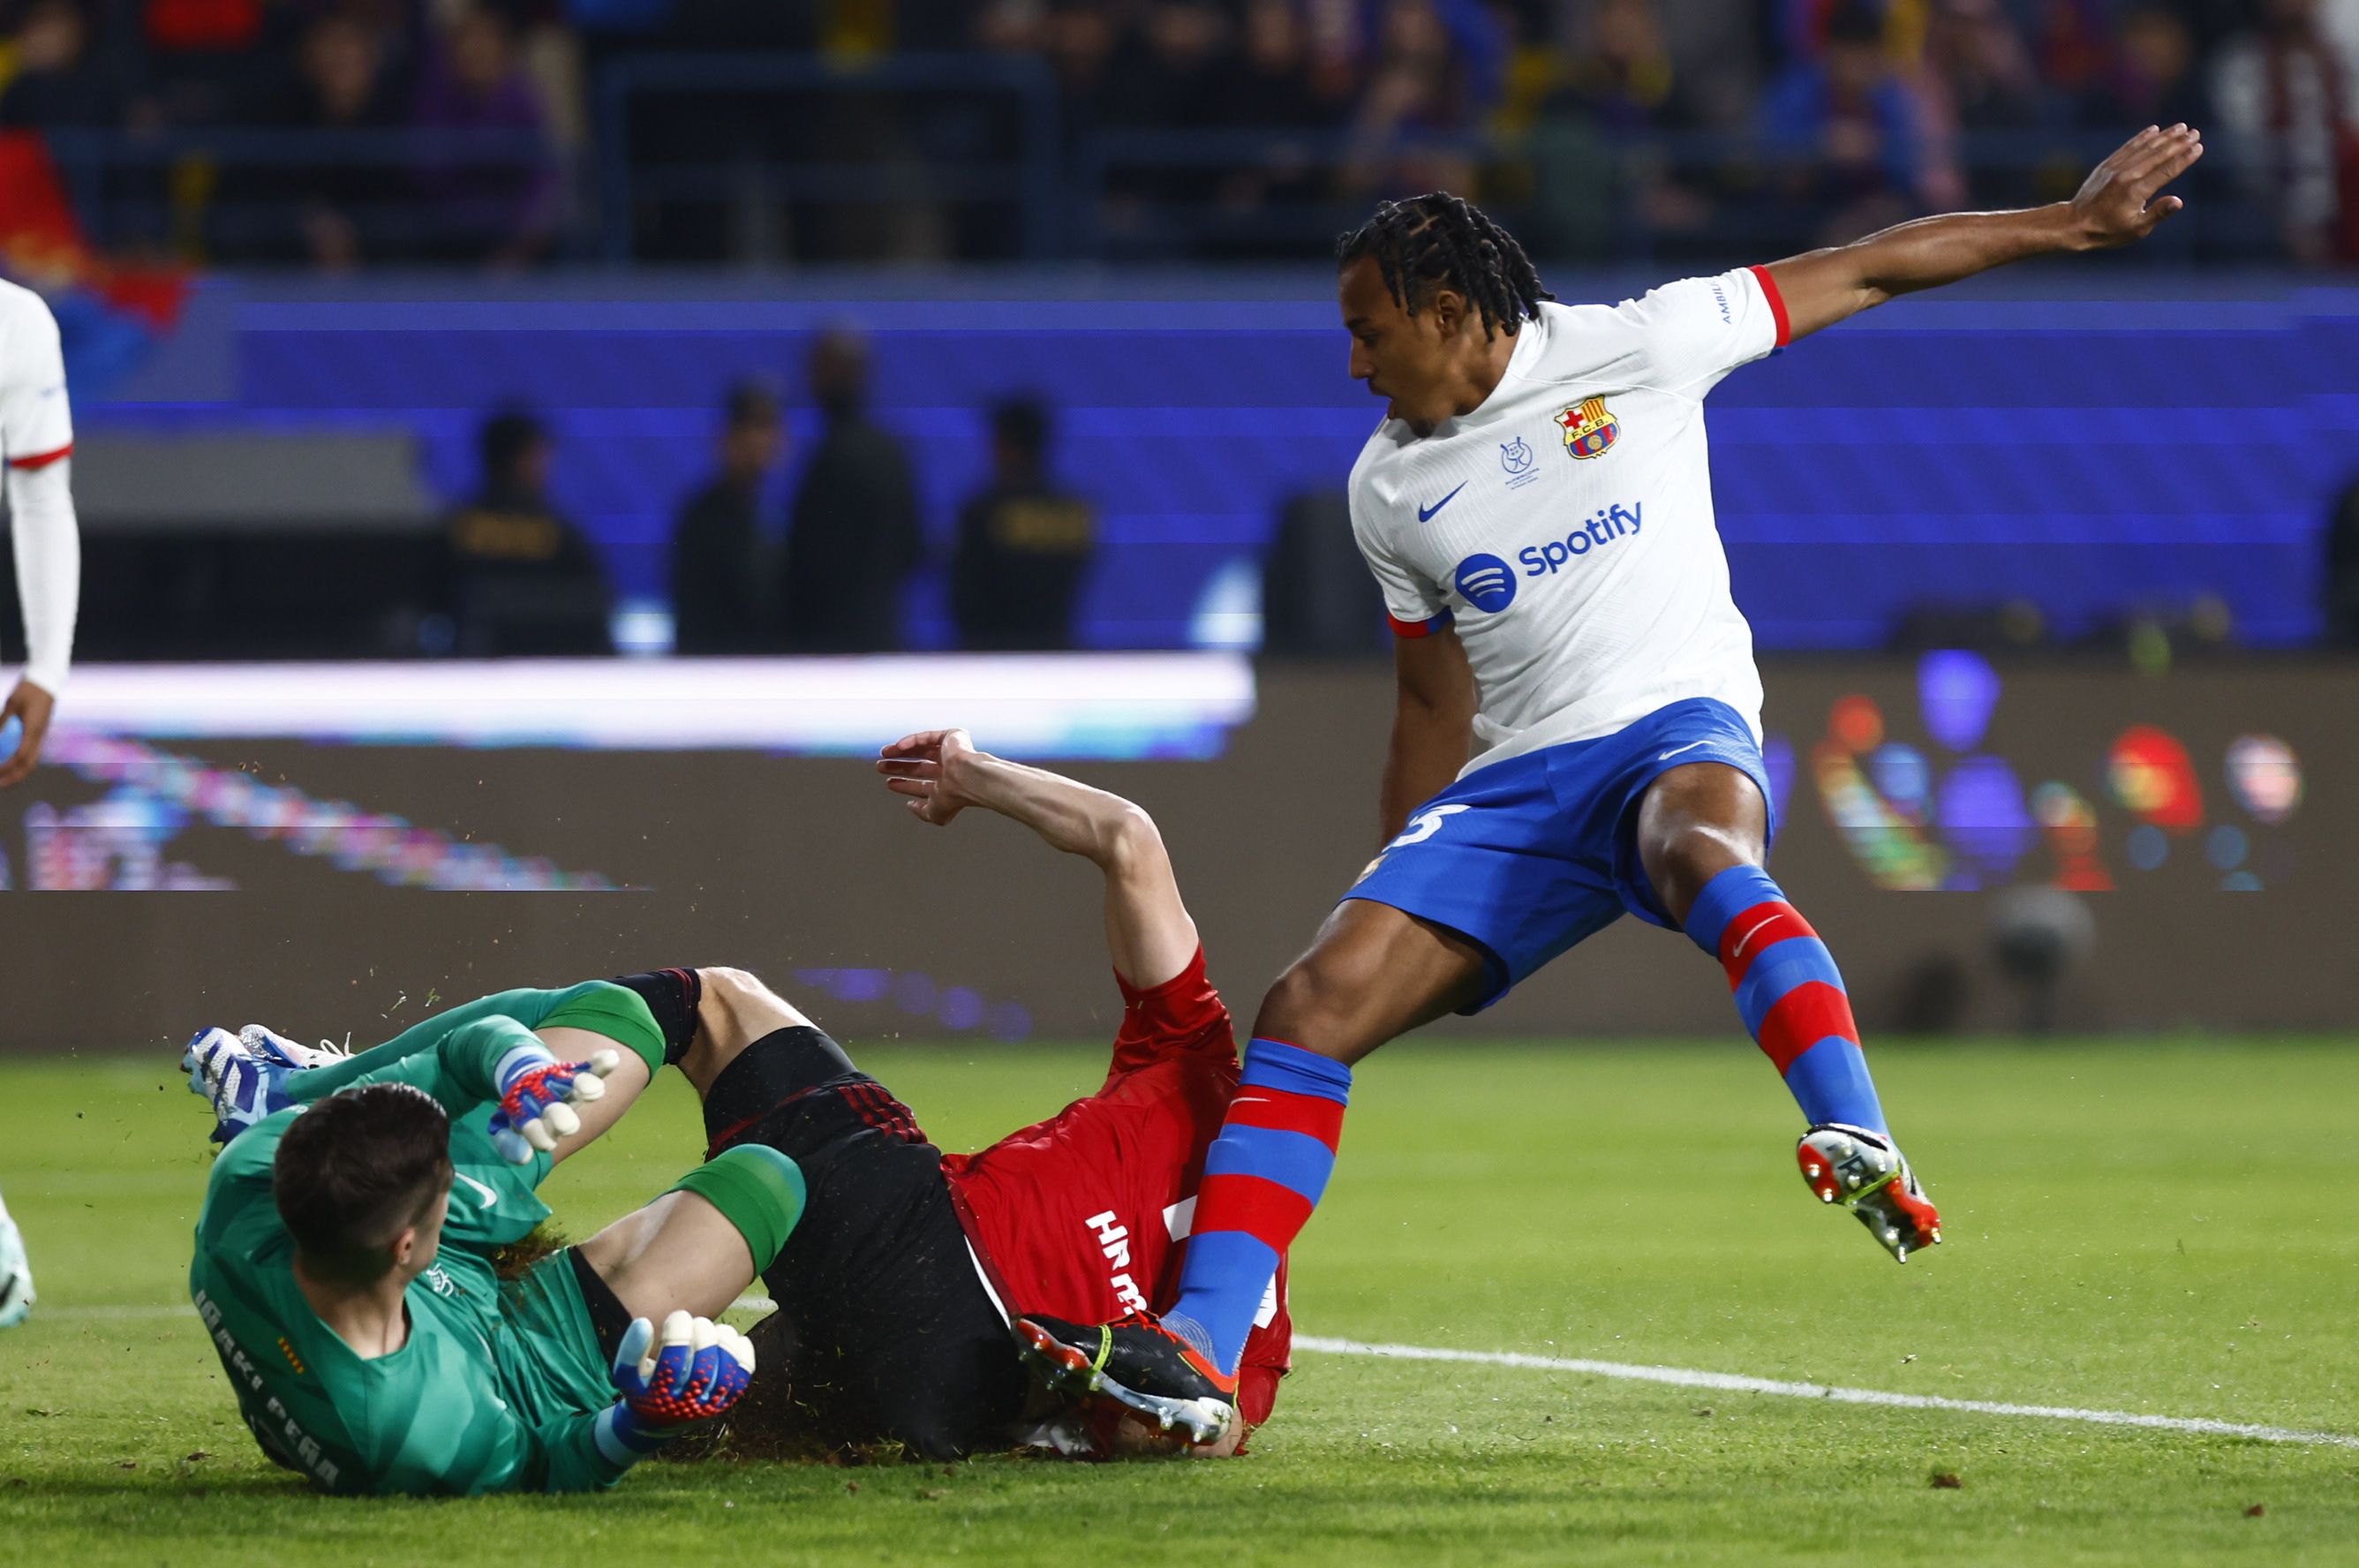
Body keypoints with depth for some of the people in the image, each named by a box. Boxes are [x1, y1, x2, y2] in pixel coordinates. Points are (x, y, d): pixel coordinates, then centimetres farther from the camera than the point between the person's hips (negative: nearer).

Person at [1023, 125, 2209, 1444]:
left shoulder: (1634, 349, 0)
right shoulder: (1389, 490, 14)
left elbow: (1868, 269, 5)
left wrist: (2069, 222, 6)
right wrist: (1396, 896, 24)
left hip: (1676, 726, -4)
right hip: (1512, 787, 4)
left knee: (1702, 851, -42)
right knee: (1312, 1007, -15)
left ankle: (1869, 1157, -57)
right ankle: (1200, 1347, -21)